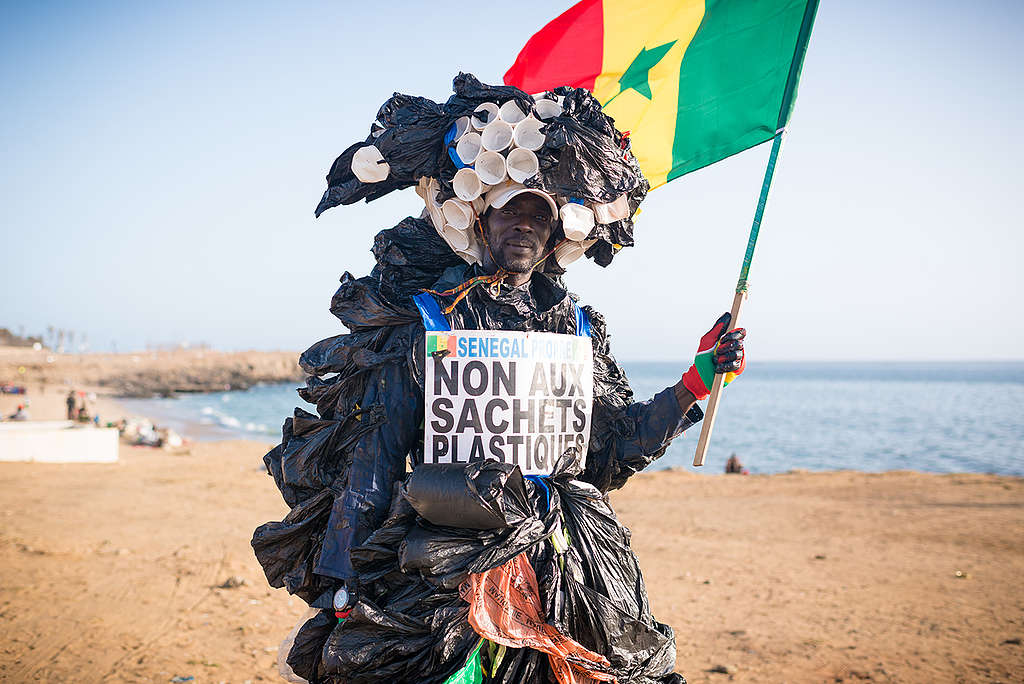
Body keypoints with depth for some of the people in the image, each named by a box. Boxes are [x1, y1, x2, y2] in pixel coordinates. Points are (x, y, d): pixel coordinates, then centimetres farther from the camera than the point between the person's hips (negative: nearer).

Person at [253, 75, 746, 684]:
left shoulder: (581, 330, 11)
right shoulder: (422, 322, -1)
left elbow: (614, 448, 16)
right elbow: (372, 464, -2)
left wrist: (696, 383, 8)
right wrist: (342, 599, -4)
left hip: (566, 580, 4)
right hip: (443, 575, -3)